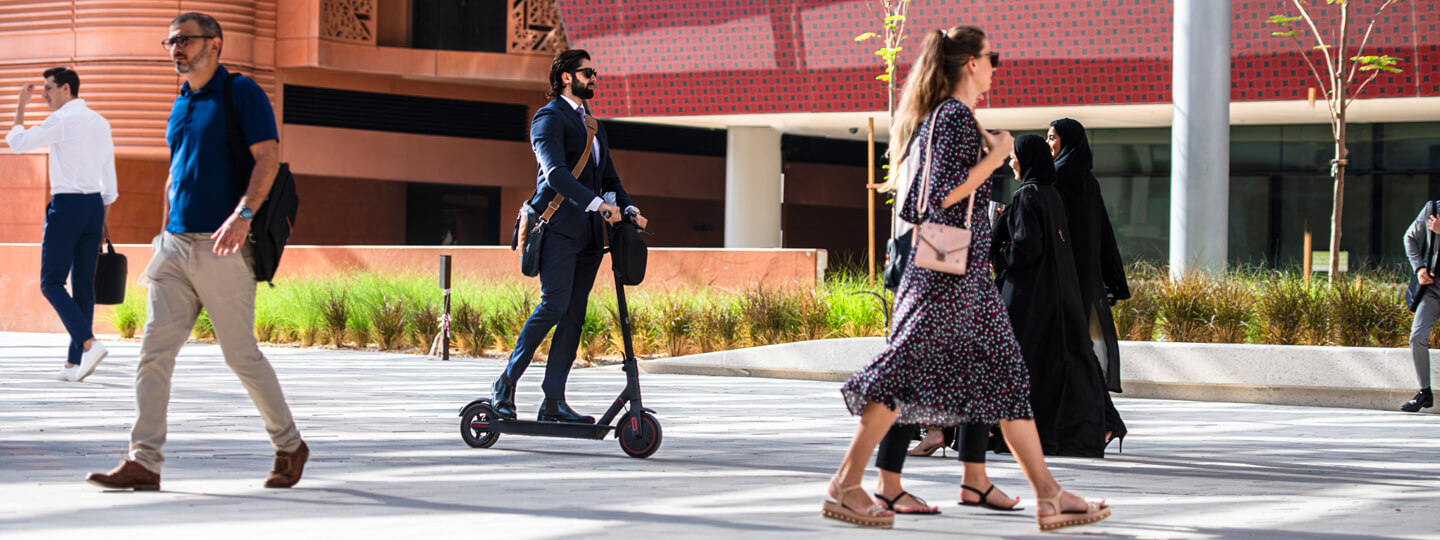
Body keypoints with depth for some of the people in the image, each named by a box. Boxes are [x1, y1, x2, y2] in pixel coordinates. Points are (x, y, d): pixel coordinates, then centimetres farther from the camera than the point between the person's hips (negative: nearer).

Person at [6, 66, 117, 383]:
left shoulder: (62, 120, -9)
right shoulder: (101, 123, 14)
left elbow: (17, 143, -4)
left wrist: (21, 108, 8)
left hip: (67, 205, -7)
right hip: (95, 204, 7)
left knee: (51, 282, -3)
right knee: (83, 284, 6)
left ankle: (89, 344, -21)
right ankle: (74, 363, 7)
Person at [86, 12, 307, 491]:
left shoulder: (240, 92, -5)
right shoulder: (181, 104, 18)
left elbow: (268, 156, -14)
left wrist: (244, 213, -27)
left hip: (222, 248, -7)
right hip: (176, 245, 7)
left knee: (241, 355, -1)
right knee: (154, 352, -3)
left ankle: (289, 447, 17)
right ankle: (144, 462, -6)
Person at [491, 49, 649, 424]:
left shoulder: (594, 126, 24)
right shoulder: (549, 118, -3)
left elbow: (609, 177, 25)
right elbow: (556, 172, -17)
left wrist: (628, 208, 5)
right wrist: (597, 204, -27)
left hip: (588, 233, 8)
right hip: (559, 227, -8)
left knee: (574, 317, 2)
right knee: (554, 306, -17)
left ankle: (553, 403, 3)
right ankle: (507, 382, -5)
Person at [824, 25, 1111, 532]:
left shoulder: (938, 116, 18)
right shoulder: (956, 116, -11)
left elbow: (911, 206, 18)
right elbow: (947, 191, -21)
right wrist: (996, 155, -11)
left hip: (968, 270, 11)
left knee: (1006, 371, 7)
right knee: (906, 369, -8)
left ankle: (1049, 495, 6)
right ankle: (845, 486, -3)